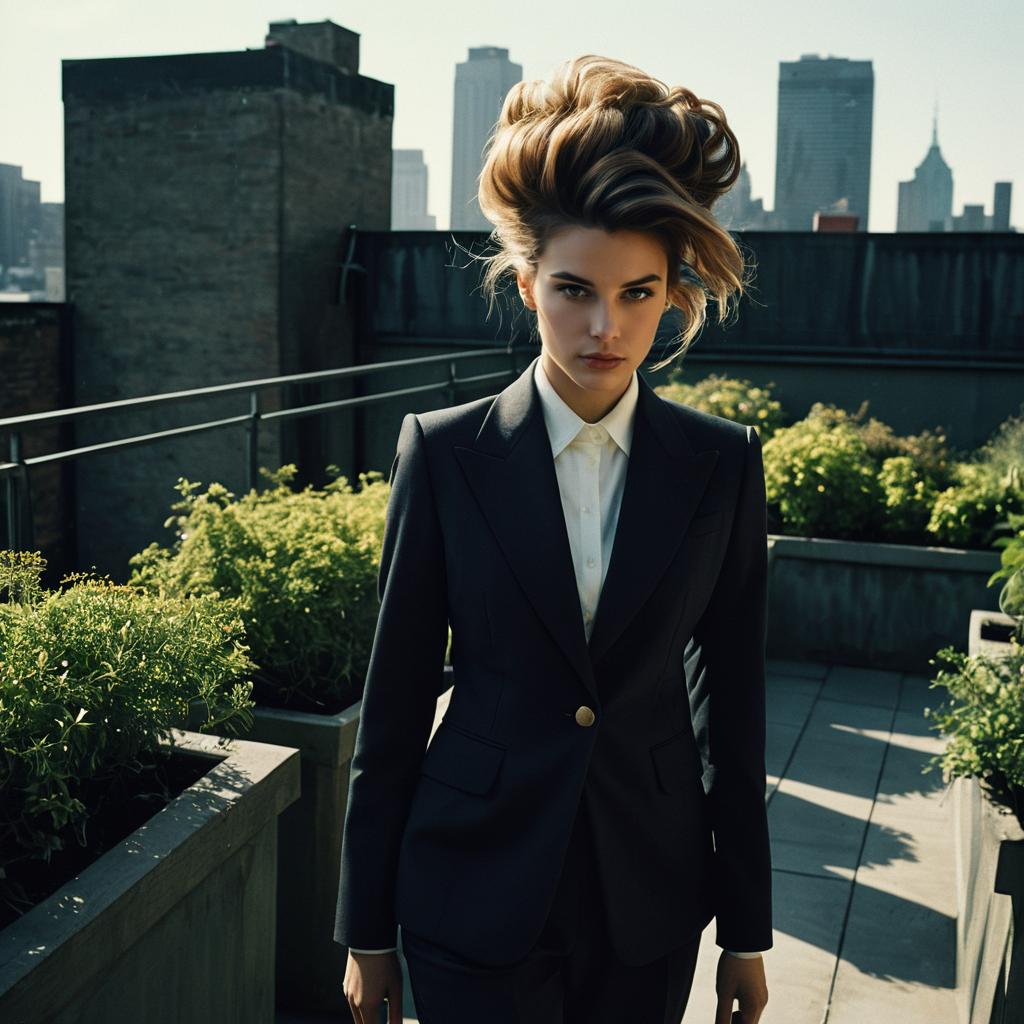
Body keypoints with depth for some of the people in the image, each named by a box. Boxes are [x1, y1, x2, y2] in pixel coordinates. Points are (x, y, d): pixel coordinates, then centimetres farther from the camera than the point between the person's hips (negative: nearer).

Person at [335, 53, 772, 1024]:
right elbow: (393, 703, -4)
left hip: (650, 901, 2)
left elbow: (734, 702, 2)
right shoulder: (444, 451, -8)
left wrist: (746, 928, 6)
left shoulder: (721, 464, -4)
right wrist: (366, 928, 0)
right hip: (477, 895, -1)